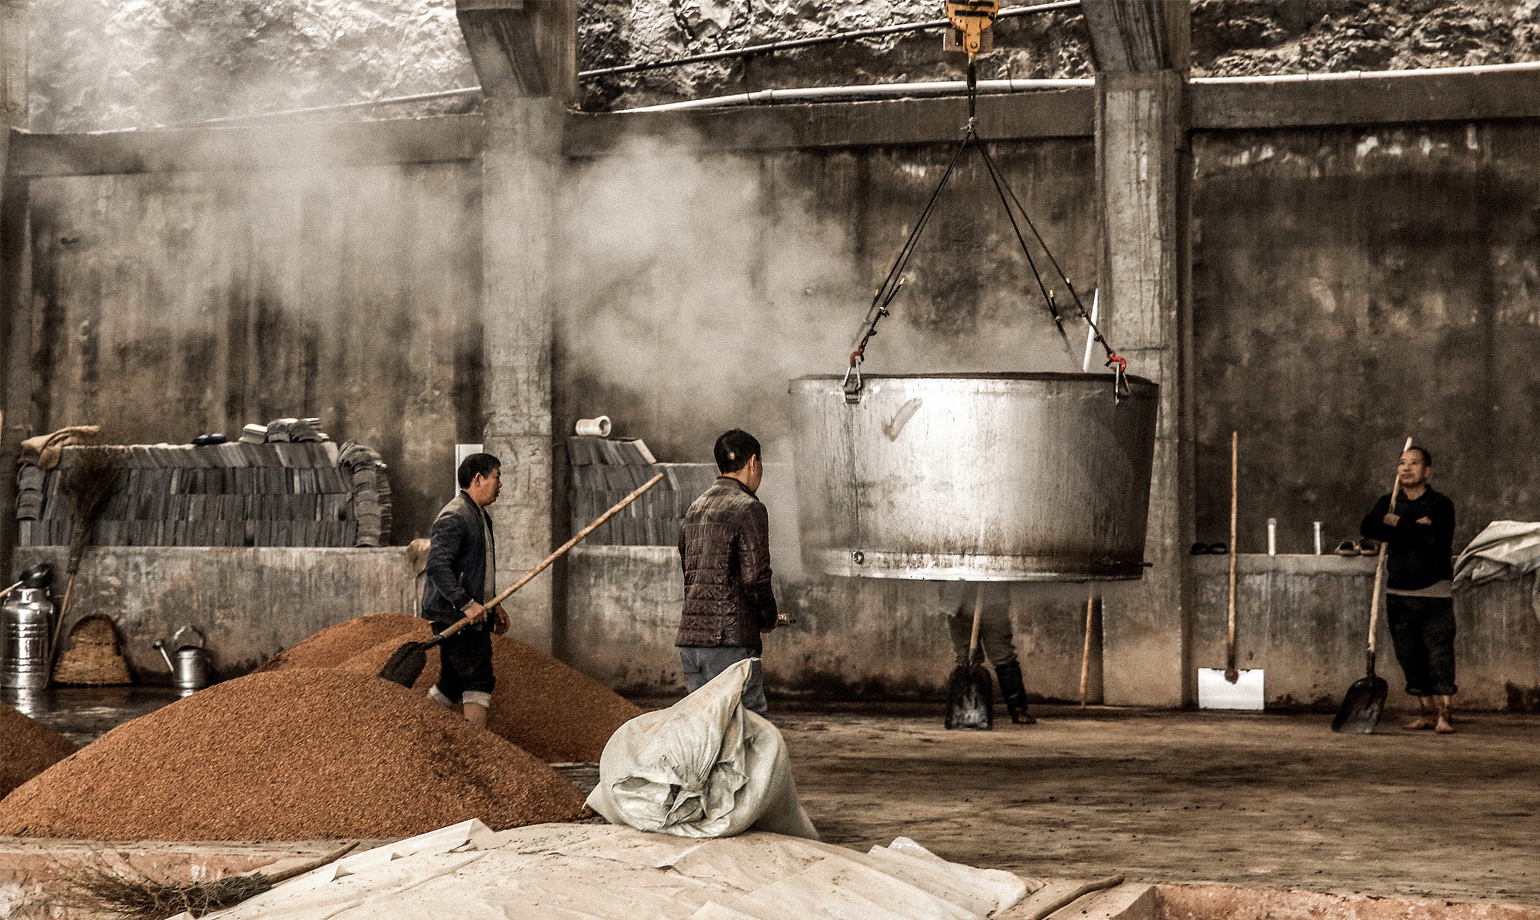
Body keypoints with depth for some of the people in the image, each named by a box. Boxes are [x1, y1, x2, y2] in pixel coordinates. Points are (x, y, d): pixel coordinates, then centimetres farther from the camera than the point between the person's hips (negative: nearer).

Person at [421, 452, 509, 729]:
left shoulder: (481, 516, 19)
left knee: (452, 684, 11)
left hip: (473, 616, 10)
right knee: (478, 679, -11)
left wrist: (494, 604, 23)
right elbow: (437, 566, -24)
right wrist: (467, 604, -26)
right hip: (453, 616, -10)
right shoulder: (454, 517, -15)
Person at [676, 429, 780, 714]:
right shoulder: (748, 509, -8)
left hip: (689, 638, 8)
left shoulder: (695, 508, 17)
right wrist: (769, 618, 4)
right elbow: (755, 577, -15)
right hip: (730, 641, -8)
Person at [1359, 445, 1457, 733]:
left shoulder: (1440, 504, -1)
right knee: (1410, 657, 6)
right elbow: (1368, 527, -9)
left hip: (1434, 593, -4)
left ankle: (1443, 714, -7)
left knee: (1439, 655, -9)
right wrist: (1415, 529, -17)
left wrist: (1398, 524, -12)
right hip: (1398, 594, 4)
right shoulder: (1388, 503, 12)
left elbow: (1435, 539, -19)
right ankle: (1426, 712, 15)